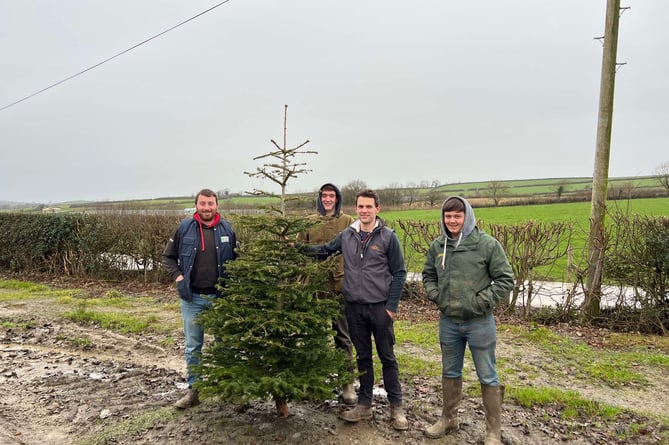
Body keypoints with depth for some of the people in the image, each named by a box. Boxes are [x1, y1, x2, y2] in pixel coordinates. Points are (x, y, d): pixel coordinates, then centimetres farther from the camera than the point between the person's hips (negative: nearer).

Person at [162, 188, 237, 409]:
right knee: (193, 346, 9)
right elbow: (168, 256, 8)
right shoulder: (184, 228, -1)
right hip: (192, 297, 0)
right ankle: (193, 390, 21)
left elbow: (238, 259, 8)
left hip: (221, 297, 0)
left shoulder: (227, 229, -1)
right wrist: (178, 277, -6)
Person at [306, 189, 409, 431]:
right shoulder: (346, 235, 3)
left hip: (380, 307, -3)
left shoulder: (388, 237, -7)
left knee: (387, 357, 8)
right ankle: (364, 405, 26)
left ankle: (396, 407, 21)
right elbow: (324, 250, 14)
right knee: (363, 357, 14)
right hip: (354, 307, 3)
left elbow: (399, 273, -6)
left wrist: (392, 305, -10)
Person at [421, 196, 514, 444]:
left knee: (487, 377, 8)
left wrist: (482, 301, -15)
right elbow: (428, 275, 16)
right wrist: (434, 294, -1)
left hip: (479, 322, -4)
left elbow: (505, 279, -9)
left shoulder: (487, 244, -12)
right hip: (448, 321, 4)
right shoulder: (437, 246, 1)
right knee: (450, 372, 20)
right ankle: (448, 418, 39)